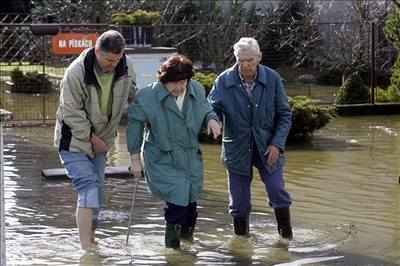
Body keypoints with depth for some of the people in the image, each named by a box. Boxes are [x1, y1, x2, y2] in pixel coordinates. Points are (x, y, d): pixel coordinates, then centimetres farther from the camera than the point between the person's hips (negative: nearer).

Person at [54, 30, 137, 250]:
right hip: (73, 140, -6)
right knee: (88, 188, -18)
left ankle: (90, 237, 27)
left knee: (96, 192, 11)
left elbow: (133, 96, 12)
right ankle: (86, 249, -19)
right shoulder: (76, 72, -25)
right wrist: (92, 137, -15)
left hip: (100, 140, 6)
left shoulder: (125, 67, -8)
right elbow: (71, 112, -20)